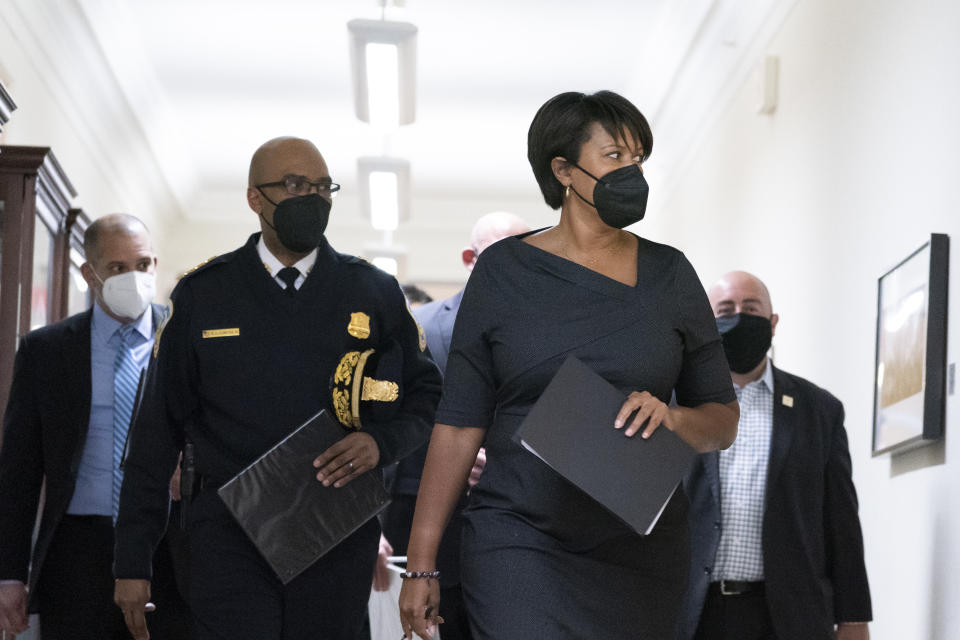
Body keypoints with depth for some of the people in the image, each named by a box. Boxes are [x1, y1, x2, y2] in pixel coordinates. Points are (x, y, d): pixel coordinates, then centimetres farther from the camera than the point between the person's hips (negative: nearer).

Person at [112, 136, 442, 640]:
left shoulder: (373, 292, 8)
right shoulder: (203, 294, 6)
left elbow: (425, 395, 15)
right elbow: (157, 431, 6)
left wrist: (381, 442, -8)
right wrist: (132, 562, 3)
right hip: (230, 536, -1)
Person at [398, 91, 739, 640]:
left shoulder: (669, 273, 6)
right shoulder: (504, 270, 1)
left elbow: (724, 422, 9)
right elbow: (459, 426, 1)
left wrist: (670, 417, -14)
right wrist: (421, 564, -1)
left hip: (641, 552, 3)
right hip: (519, 548, -2)